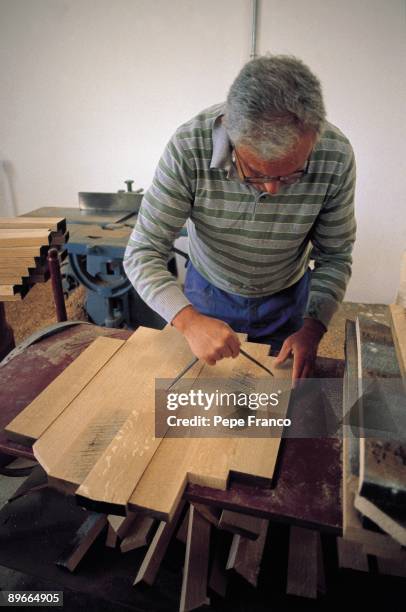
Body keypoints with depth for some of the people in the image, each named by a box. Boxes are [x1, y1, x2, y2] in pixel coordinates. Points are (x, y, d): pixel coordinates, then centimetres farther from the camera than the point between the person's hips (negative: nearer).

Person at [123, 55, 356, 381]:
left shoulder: (336, 156, -26)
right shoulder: (188, 148, -31)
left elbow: (334, 258, -14)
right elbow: (143, 253, -27)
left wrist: (313, 328, -28)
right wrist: (189, 320, -43)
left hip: (287, 298, 1)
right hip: (208, 292, 0)